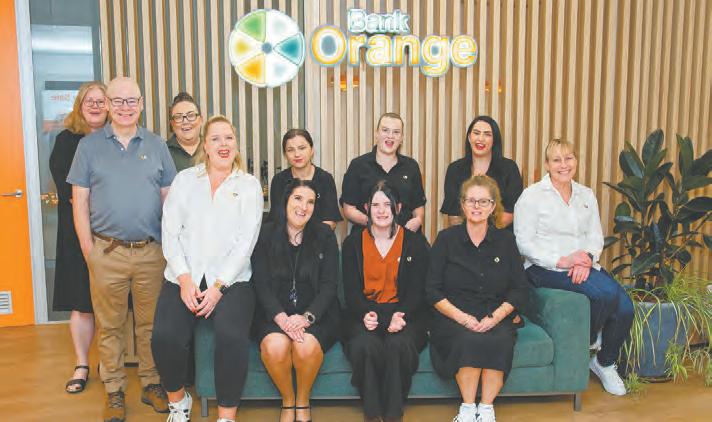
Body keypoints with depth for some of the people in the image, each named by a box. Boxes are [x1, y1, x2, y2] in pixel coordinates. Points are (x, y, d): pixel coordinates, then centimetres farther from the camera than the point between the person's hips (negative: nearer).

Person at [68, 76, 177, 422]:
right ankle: (114, 392, 23)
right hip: (107, 251, -1)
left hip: (151, 251, 1)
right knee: (109, 326, 8)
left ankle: (151, 384, 27)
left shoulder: (156, 146, 7)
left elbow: (169, 198, 9)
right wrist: (89, 251, -3)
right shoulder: (89, 146, 3)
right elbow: (80, 202, 3)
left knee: (150, 323, 10)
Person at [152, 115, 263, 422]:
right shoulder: (185, 179, 11)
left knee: (232, 337, -28)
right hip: (183, 278, 2)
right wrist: (184, 280, -9)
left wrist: (218, 287, -11)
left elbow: (246, 241, -2)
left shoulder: (249, 185, 7)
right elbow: (170, 232, 3)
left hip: (230, 279, -1)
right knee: (165, 337, -21)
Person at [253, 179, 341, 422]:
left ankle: (303, 402, 1)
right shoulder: (266, 235, 4)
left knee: (306, 346, -31)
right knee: (275, 346, -30)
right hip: (275, 313, 1)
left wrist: (307, 317, -19)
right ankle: (287, 400, 2)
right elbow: (261, 285, -2)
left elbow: (328, 285, -2)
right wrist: (281, 317, -19)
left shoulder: (325, 236, 4)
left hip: (316, 313, 0)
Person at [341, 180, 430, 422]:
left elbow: (417, 290, 2)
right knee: (364, 345, -32)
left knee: (399, 344, -32)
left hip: (404, 312, 0)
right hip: (364, 311, 1)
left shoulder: (415, 242, 7)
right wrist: (364, 314, -19)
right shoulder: (353, 243, 10)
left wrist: (401, 315, -19)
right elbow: (351, 289, 3)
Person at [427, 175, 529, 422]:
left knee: (500, 341, -30)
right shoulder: (447, 239, 4)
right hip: (453, 317, -1)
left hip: (496, 317, 2)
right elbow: (433, 291, 0)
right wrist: (462, 317, -14)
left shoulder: (505, 240, 10)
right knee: (468, 340, -31)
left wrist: (495, 317, -11)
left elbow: (520, 290, 6)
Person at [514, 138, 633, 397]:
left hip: (584, 266, 6)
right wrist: (560, 261, -18)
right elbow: (524, 242, -8)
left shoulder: (586, 195, 16)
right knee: (606, 293, -29)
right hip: (546, 268, -6)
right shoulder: (532, 196, -2)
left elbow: (596, 235, 10)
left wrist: (588, 258, -13)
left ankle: (605, 363, 12)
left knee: (625, 307, -16)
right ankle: (590, 343, 3)